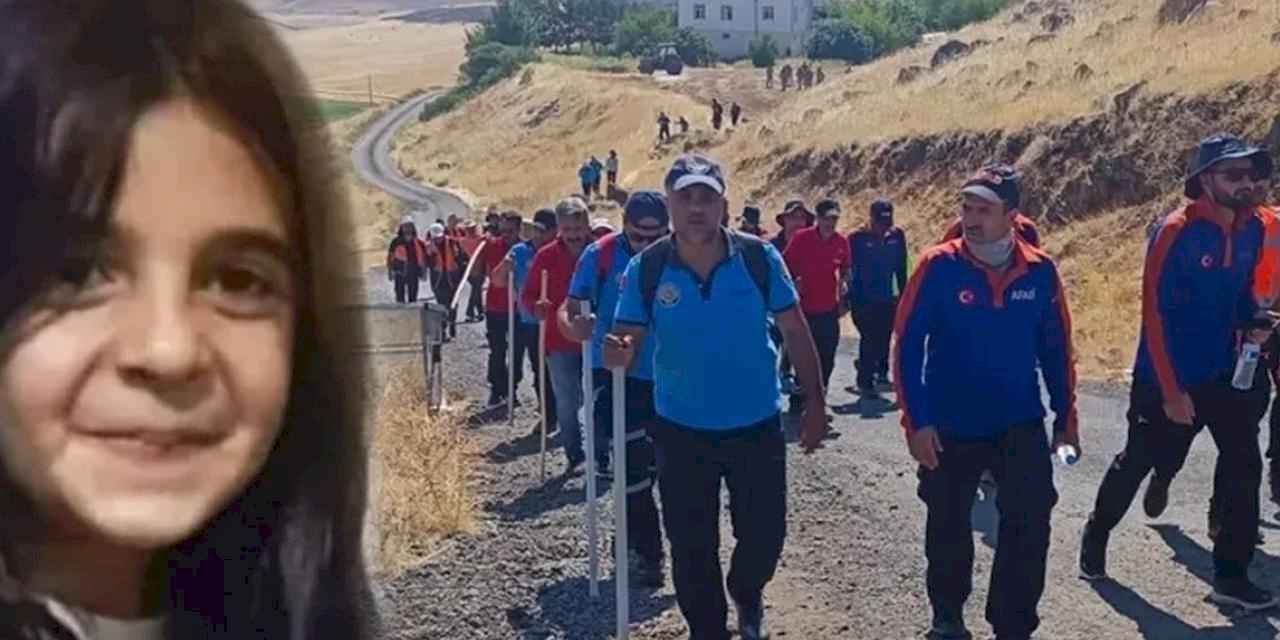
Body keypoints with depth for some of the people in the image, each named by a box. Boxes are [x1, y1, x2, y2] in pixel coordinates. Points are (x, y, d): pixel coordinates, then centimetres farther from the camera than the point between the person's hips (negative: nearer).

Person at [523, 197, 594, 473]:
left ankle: (601, 457, 19)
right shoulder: (546, 256, -5)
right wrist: (537, 306, -23)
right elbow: (527, 296, -1)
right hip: (560, 343, 0)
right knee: (567, 403, 7)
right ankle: (574, 454, 22)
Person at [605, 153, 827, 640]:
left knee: (765, 535, 10)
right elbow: (628, 342, -9)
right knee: (692, 546, 9)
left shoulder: (759, 258, -11)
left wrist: (815, 404, -2)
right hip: (681, 431, 0)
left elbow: (795, 332, -3)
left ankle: (747, 597, 44)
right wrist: (620, 353, -33)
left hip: (757, 426, 0)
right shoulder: (646, 269, -11)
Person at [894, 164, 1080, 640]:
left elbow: (1056, 349, 5)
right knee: (949, 527, 13)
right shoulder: (939, 266, -13)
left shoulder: (1039, 271, -4)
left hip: (1021, 424, 2)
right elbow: (908, 347, -12)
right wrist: (916, 421, -17)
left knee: (1029, 526, -3)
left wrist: (1065, 417, 7)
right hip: (951, 426, -1)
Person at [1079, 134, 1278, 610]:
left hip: (1226, 374, 6)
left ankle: (1231, 577, 10)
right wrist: (1171, 391, -20)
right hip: (1167, 379, -6)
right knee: (1137, 463, 10)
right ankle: (1095, 535, 34)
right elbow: (1156, 315, -19)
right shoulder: (1177, 232, -20)